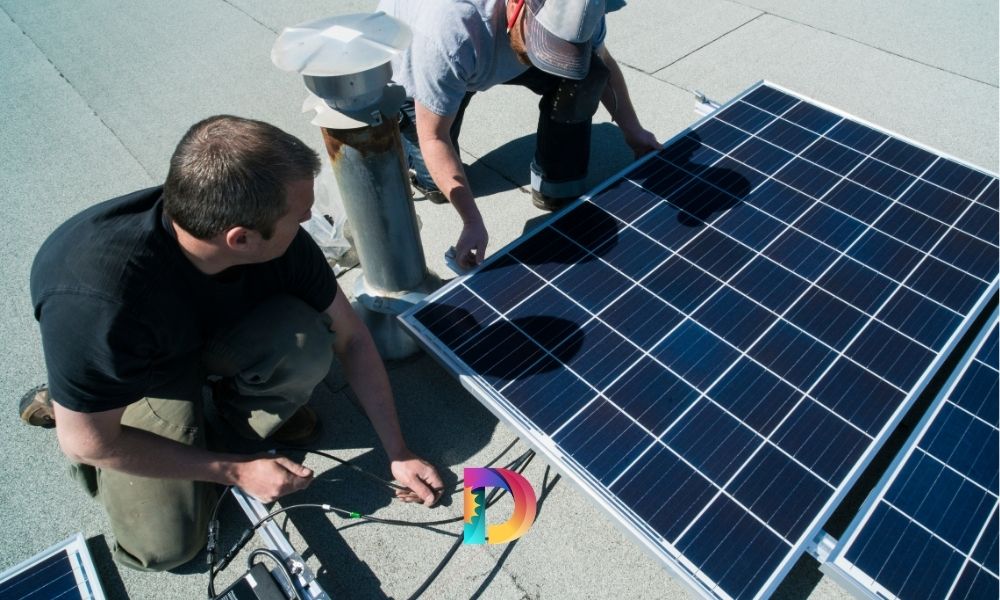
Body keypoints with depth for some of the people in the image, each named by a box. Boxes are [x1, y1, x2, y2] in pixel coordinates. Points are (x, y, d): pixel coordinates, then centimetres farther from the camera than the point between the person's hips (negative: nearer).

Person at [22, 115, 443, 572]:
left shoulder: (282, 242, -29)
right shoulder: (96, 302, -40)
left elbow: (351, 338, -15)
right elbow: (89, 443, -24)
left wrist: (398, 452, -12)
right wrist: (236, 470, -18)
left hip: (214, 336, 2)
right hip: (134, 377, -2)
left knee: (304, 340, -29)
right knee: (166, 545, -10)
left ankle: (248, 414, 4)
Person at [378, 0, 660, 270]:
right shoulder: (449, 31, -46)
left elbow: (602, 63, -7)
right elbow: (434, 137, -35)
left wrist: (633, 131, -4)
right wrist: (473, 224, -38)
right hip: (412, 70, -3)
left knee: (582, 76, -21)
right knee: (437, 185, -4)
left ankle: (558, 188, -4)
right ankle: (393, 126, 24)